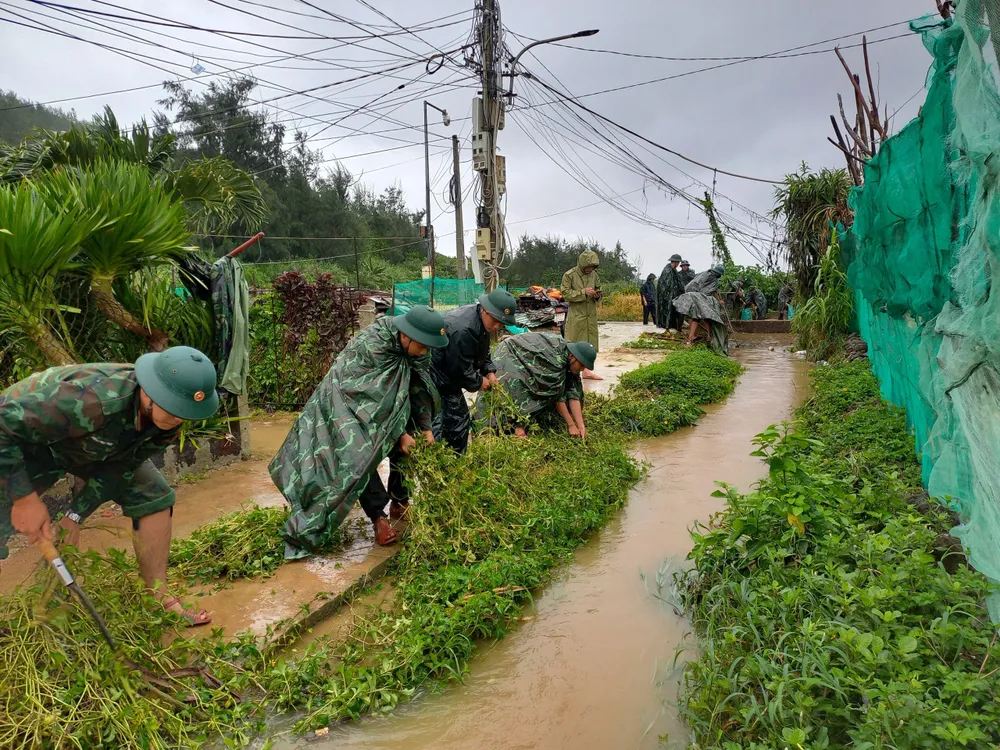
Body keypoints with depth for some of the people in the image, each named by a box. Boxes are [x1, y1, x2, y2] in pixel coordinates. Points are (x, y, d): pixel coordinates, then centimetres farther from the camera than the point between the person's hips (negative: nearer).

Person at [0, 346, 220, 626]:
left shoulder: (166, 423, -22)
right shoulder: (92, 400, -45)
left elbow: (119, 468, -9)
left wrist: (76, 515, -14)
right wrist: (25, 498, -33)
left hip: (91, 446, 5)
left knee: (154, 496, -5)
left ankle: (159, 600, 5)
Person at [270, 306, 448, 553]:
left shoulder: (413, 346, -15)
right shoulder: (371, 345, -36)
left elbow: (419, 387, -7)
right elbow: (379, 396, -31)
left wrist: (425, 428, -9)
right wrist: (398, 433, -26)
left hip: (384, 404, 7)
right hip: (350, 399, -7)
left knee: (405, 445, 0)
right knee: (359, 455, -19)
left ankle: (399, 503, 17)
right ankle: (378, 516, -8)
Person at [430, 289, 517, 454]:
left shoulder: (483, 320, -3)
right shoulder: (463, 330, -35)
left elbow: (483, 352, 15)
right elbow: (460, 368, -27)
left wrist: (490, 372, 1)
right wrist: (479, 382, -12)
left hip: (451, 372, 10)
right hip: (440, 377, -10)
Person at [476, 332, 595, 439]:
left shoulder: (570, 360, -12)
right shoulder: (556, 357, -36)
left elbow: (573, 393, -13)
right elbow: (556, 394, -31)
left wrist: (581, 425, -19)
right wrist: (571, 424, -27)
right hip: (510, 357, -9)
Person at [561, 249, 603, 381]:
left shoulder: (594, 274, 8)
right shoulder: (569, 275, -9)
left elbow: (598, 290, 19)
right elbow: (565, 293, -13)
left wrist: (597, 296, -4)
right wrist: (583, 292, -21)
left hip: (591, 315, 6)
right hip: (576, 315, -6)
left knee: (589, 343, 9)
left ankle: (587, 370, 18)